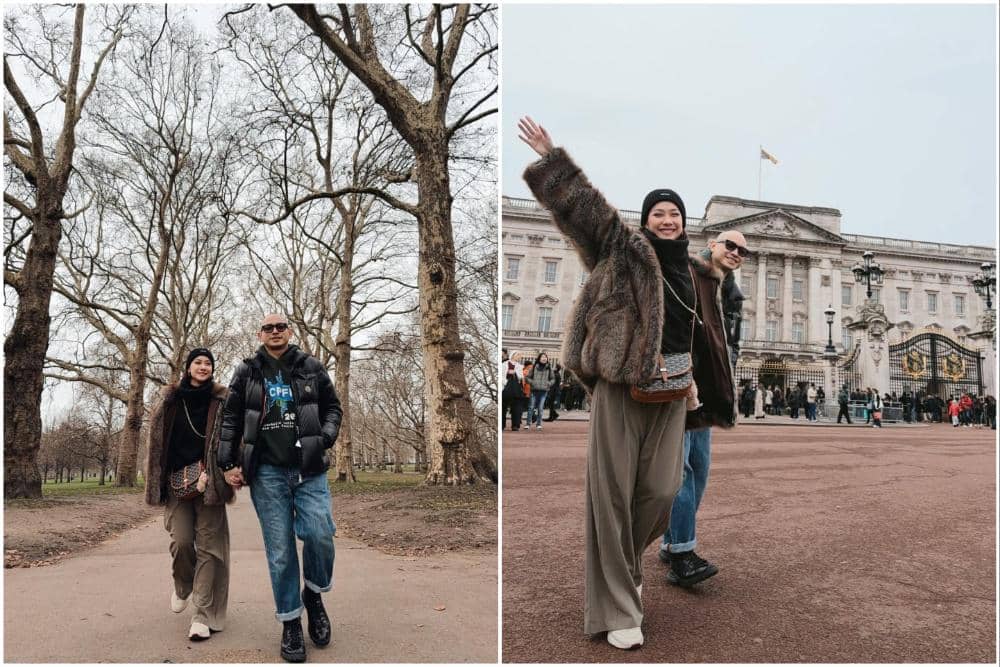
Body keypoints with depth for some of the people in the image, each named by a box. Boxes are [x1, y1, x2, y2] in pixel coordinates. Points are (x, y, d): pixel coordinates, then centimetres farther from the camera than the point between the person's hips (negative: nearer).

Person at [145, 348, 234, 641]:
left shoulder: (221, 401, 3)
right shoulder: (169, 400, 9)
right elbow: (157, 441, 9)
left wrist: (211, 475, -10)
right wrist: (159, 481, 1)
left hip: (209, 483, -1)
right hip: (177, 483, 2)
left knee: (208, 545, -4)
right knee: (181, 541, -5)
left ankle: (205, 615, 1)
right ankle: (183, 587, 28)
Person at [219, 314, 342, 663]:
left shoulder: (311, 367, 9)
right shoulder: (246, 373, 9)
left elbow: (332, 407, 14)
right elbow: (231, 420, 12)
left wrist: (325, 439, -3)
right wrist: (228, 463, 5)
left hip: (309, 469, 0)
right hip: (267, 471, 0)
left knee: (319, 533, -16)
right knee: (280, 550, 1)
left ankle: (314, 594, 13)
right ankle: (291, 623, 14)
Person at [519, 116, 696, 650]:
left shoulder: (683, 270, 18)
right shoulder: (627, 250, 0)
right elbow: (586, 204, -9)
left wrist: (690, 382, 25)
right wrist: (551, 157, -16)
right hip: (620, 388, -6)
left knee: (662, 490, 2)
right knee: (613, 491, -2)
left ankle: (622, 565, 33)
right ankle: (617, 609, 7)